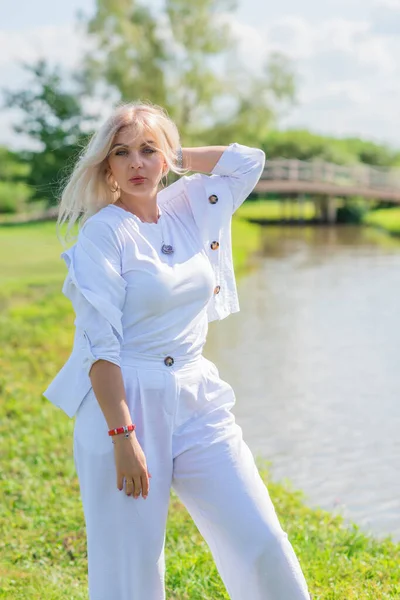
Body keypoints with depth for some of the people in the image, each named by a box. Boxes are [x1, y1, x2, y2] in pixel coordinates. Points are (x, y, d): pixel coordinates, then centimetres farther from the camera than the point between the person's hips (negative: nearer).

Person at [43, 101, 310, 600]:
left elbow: (249, 159, 20)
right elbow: (99, 345, -13)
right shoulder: (103, 232, -8)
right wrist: (122, 437, -18)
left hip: (198, 403, 5)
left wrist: (178, 156, 11)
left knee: (263, 544, 1)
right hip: (126, 405, -5)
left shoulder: (189, 207, 8)